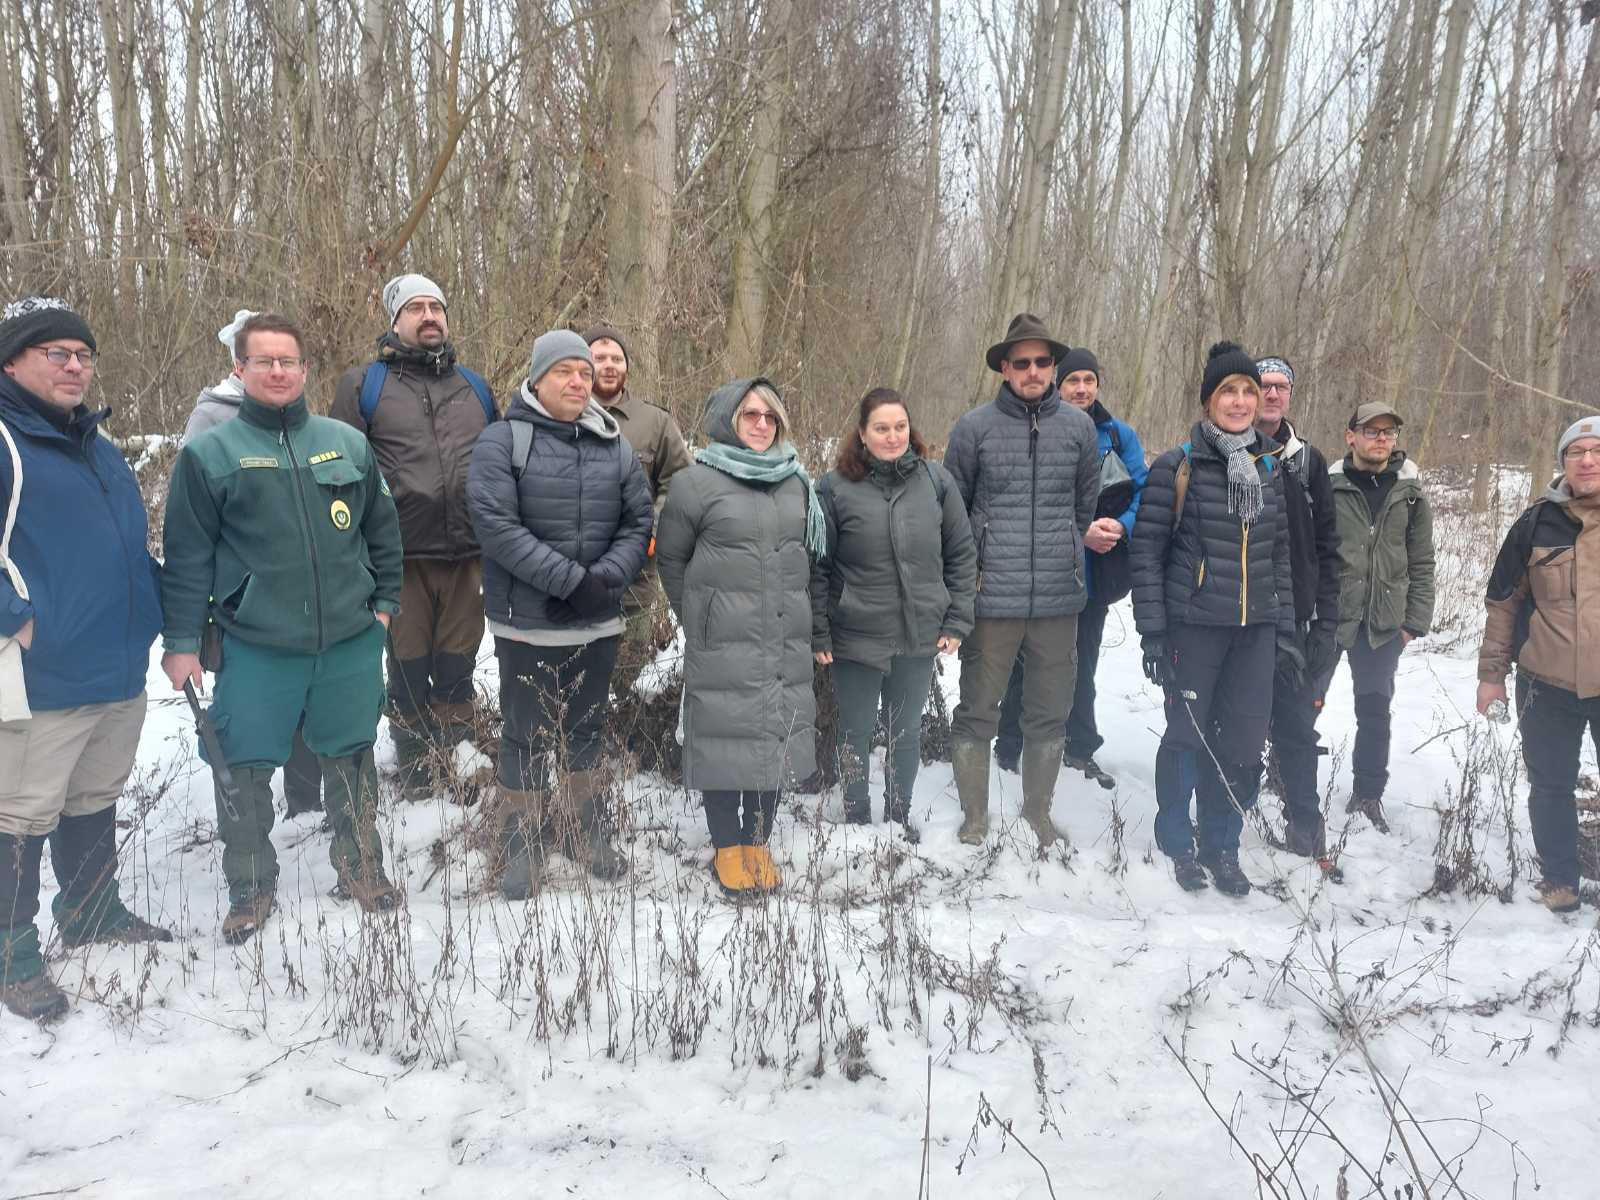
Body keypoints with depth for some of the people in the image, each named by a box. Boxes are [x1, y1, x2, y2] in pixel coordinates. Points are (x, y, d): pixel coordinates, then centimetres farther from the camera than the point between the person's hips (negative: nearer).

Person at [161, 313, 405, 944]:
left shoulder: (347, 443, 8)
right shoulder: (210, 453, 0)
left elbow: (382, 529, 16)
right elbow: (187, 555, 0)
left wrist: (385, 601, 11)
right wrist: (181, 641, -2)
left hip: (351, 640, 2)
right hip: (254, 647, -2)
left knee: (351, 757, 13)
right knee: (244, 768, 4)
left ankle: (360, 868, 31)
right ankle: (250, 887, 24)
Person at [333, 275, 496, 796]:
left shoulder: (475, 387, 15)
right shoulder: (363, 384, 3)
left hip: (468, 553, 3)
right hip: (401, 556, -3)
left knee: (457, 666, 11)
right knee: (409, 666, 7)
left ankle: (456, 762, 26)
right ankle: (415, 771, 22)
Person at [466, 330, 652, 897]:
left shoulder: (614, 446, 6)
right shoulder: (502, 441, -7)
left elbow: (638, 521, 6)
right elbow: (496, 524, -17)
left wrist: (606, 577, -13)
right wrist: (571, 580, -21)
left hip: (598, 621, 4)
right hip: (528, 622, -4)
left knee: (587, 729, 17)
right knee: (527, 735, 7)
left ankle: (584, 828, 33)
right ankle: (522, 839, 22)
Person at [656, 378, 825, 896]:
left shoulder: (798, 483, 11)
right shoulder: (696, 482, -4)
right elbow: (670, 557, 3)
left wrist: (795, 610, 16)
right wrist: (698, 615, 5)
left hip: (786, 640, 5)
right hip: (722, 643, -4)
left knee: (777, 737, 8)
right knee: (725, 738, 1)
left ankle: (758, 844, 23)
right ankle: (728, 850, 16)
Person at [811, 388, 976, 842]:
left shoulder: (936, 480, -1)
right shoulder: (836, 487, -8)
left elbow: (962, 554, 4)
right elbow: (816, 566, -4)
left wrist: (957, 621, 1)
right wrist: (818, 634, -6)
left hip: (920, 635, 2)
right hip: (856, 636, -2)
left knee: (907, 731, 17)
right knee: (856, 732, 12)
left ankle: (899, 815, 35)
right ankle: (857, 818, 31)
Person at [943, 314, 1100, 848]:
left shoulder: (1078, 426, 6)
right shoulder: (975, 426, -2)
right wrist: (970, 568, 4)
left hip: (1059, 598, 3)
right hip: (992, 598, -3)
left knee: (1049, 714, 13)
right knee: (977, 713, 4)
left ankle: (1038, 814, 29)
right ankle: (974, 819, 19)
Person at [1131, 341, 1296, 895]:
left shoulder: (1268, 467, 10)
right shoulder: (1176, 466, -6)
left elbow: (1279, 554, 15)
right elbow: (1146, 550, -7)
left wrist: (1286, 629, 12)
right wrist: (1152, 631, -11)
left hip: (1255, 627, 4)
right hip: (1194, 624, -4)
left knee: (1244, 740, 6)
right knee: (1188, 734, 3)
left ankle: (1222, 847, 24)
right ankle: (1177, 844, 23)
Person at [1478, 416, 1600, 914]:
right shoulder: (1538, 524, -2)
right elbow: (1503, 601, 5)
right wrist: (1492, 672, 4)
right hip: (1547, 687, 1)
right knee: (1551, 785, 12)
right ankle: (1558, 876, 29)